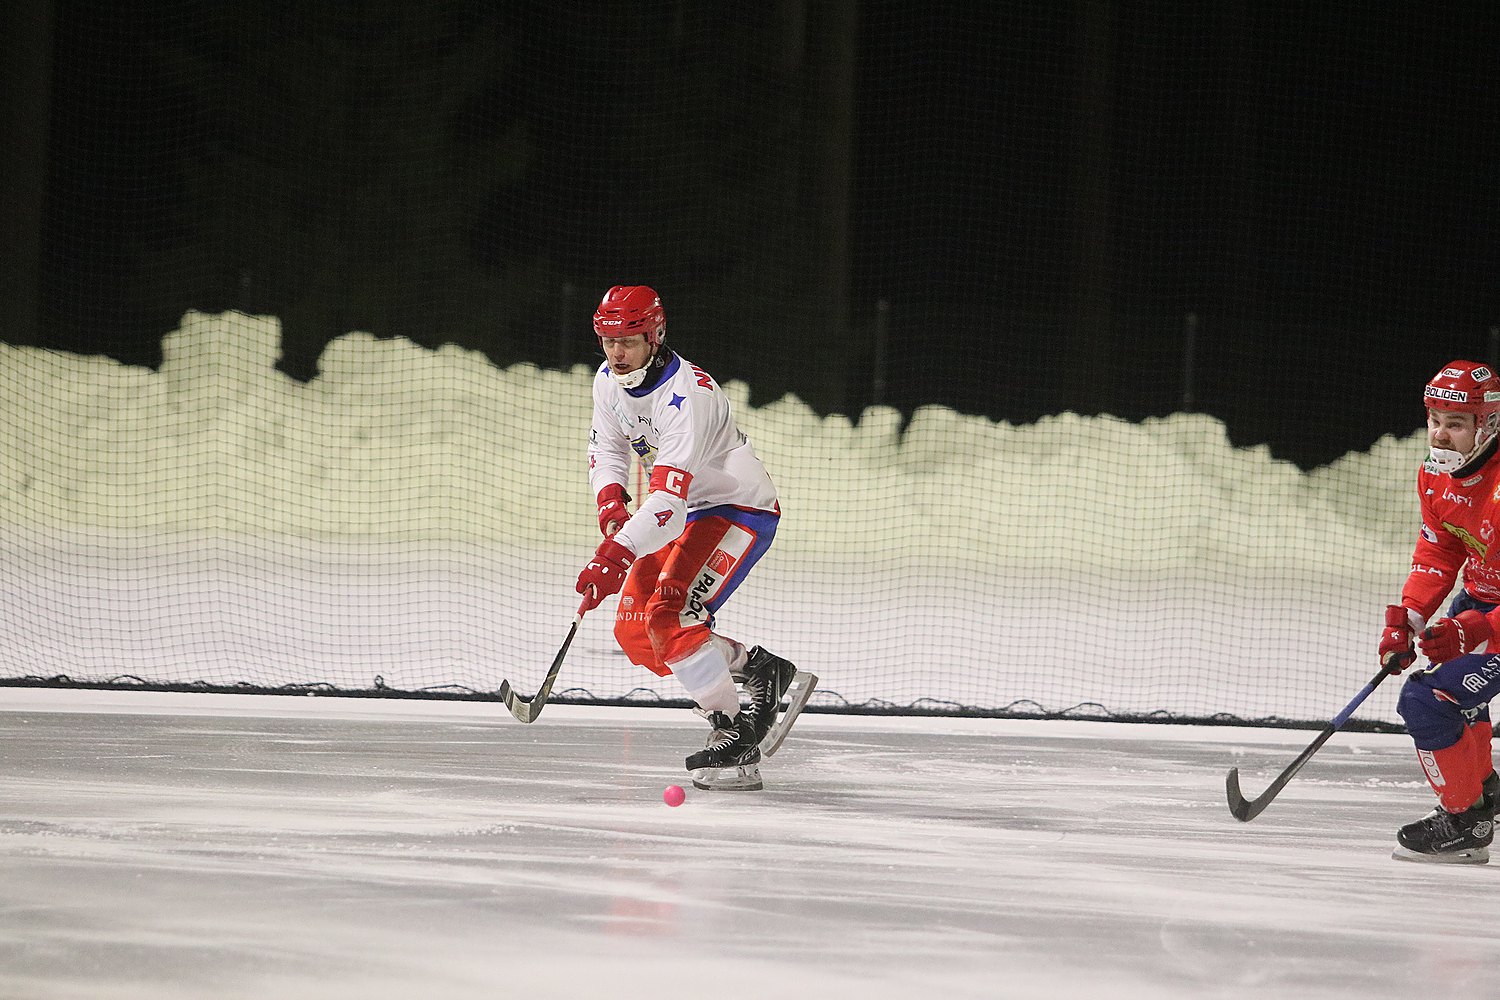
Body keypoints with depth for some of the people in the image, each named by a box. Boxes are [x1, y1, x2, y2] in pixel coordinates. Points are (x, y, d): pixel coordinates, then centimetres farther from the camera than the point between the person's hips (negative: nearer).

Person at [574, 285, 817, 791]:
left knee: (669, 618, -26)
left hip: (741, 510, -9)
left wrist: (616, 554, -49)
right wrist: (610, 502, -10)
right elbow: (606, 449, 13)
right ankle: (761, 671, 13)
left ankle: (735, 736, -19)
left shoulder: (684, 395, -30)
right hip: (686, 515, 9)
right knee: (634, 631, 2)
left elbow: (668, 497, -38)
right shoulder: (609, 383, -2)